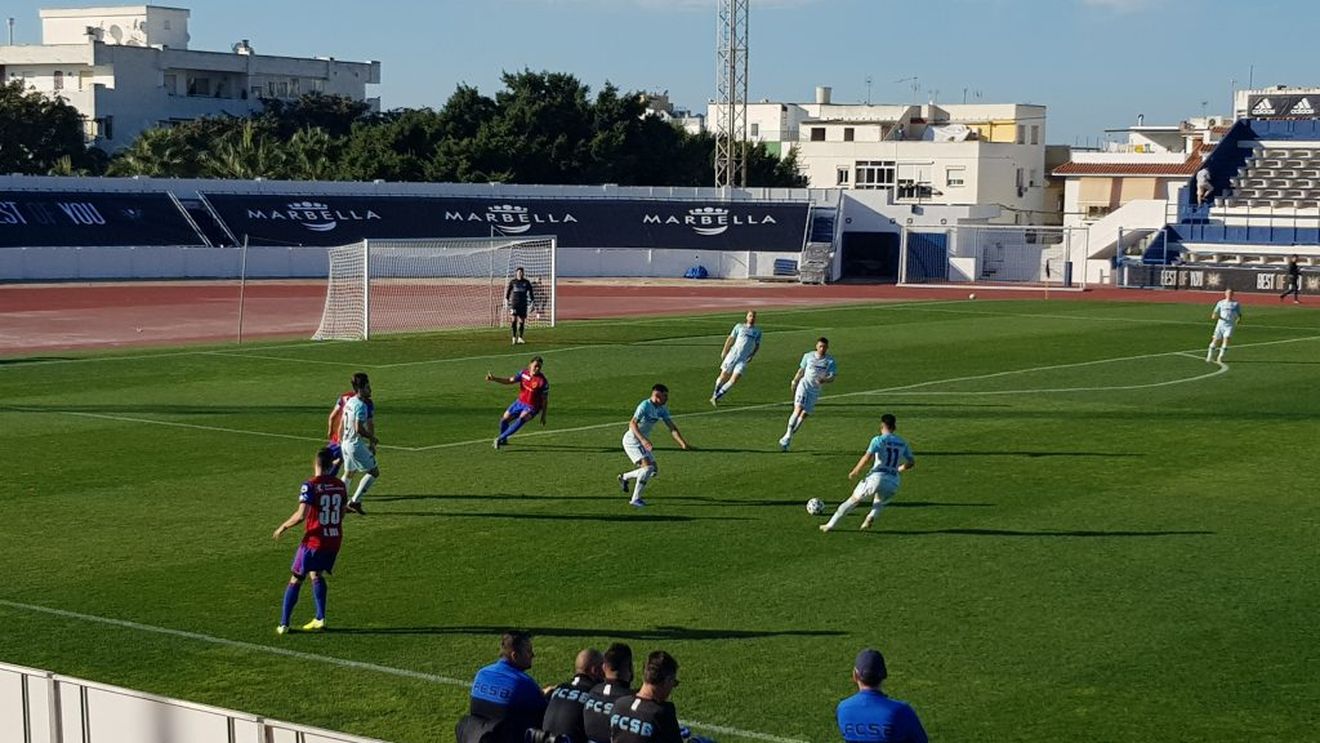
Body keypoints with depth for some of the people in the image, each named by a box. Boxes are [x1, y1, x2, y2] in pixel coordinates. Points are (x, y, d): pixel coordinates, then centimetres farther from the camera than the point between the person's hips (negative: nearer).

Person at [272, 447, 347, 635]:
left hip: (314, 540, -5)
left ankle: (284, 624, 6)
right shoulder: (340, 485, 3)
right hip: (334, 539, 5)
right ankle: (320, 619, 15)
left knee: (296, 579, 6)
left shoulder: (310, 486, -15)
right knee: (316, 575, 23)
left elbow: (301, 515, -22)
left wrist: (283, 527, -7)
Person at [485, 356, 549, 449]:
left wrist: (543, 416, -9)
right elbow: (510, 380, -5)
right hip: (520, 402, 5)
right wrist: (494, 378, -17)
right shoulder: (524, 373, -7)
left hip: (531, 407, -5)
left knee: (521, 419, -30)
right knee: (504, 419, 7)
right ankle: (503, 440, 34)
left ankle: (500, 438, -23)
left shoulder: (543, 382, -21)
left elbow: (545, 400, -13)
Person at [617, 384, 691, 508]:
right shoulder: (645, 406, -22)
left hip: (643, 441, 9)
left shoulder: (662, 410, 3)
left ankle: (624, 477, 28)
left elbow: (672, 428, 1)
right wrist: (643, 439, -45)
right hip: (631, 440, -9)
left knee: (654, 471, 10)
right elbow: (632, 424, -31)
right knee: (648, 467, -22)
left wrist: (682, 443, -14)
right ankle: (635, 499, -15)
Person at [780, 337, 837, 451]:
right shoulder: (808, 356, 1)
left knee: (804, 415, -1)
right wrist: (794, 382, 21)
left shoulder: (830, 361, -5)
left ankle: (786, 441, 11)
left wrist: (824, 380, -33)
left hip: (815, 391, 0)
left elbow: (832, 377, -12)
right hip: (804, 385, 0)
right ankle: (788, 436, -17)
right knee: (798, 410, -20)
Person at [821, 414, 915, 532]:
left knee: (854, 500, 12)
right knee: (879, 503, 31)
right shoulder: (902, 443, 15)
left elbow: (867, 457, -14)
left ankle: (830, 525, 14)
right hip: (893, 482, 4)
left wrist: (855, 471, -4)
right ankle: (872, 516, -2)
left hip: (877, 477, -4)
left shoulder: (879, 440, -1)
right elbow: (911, 463, 23)